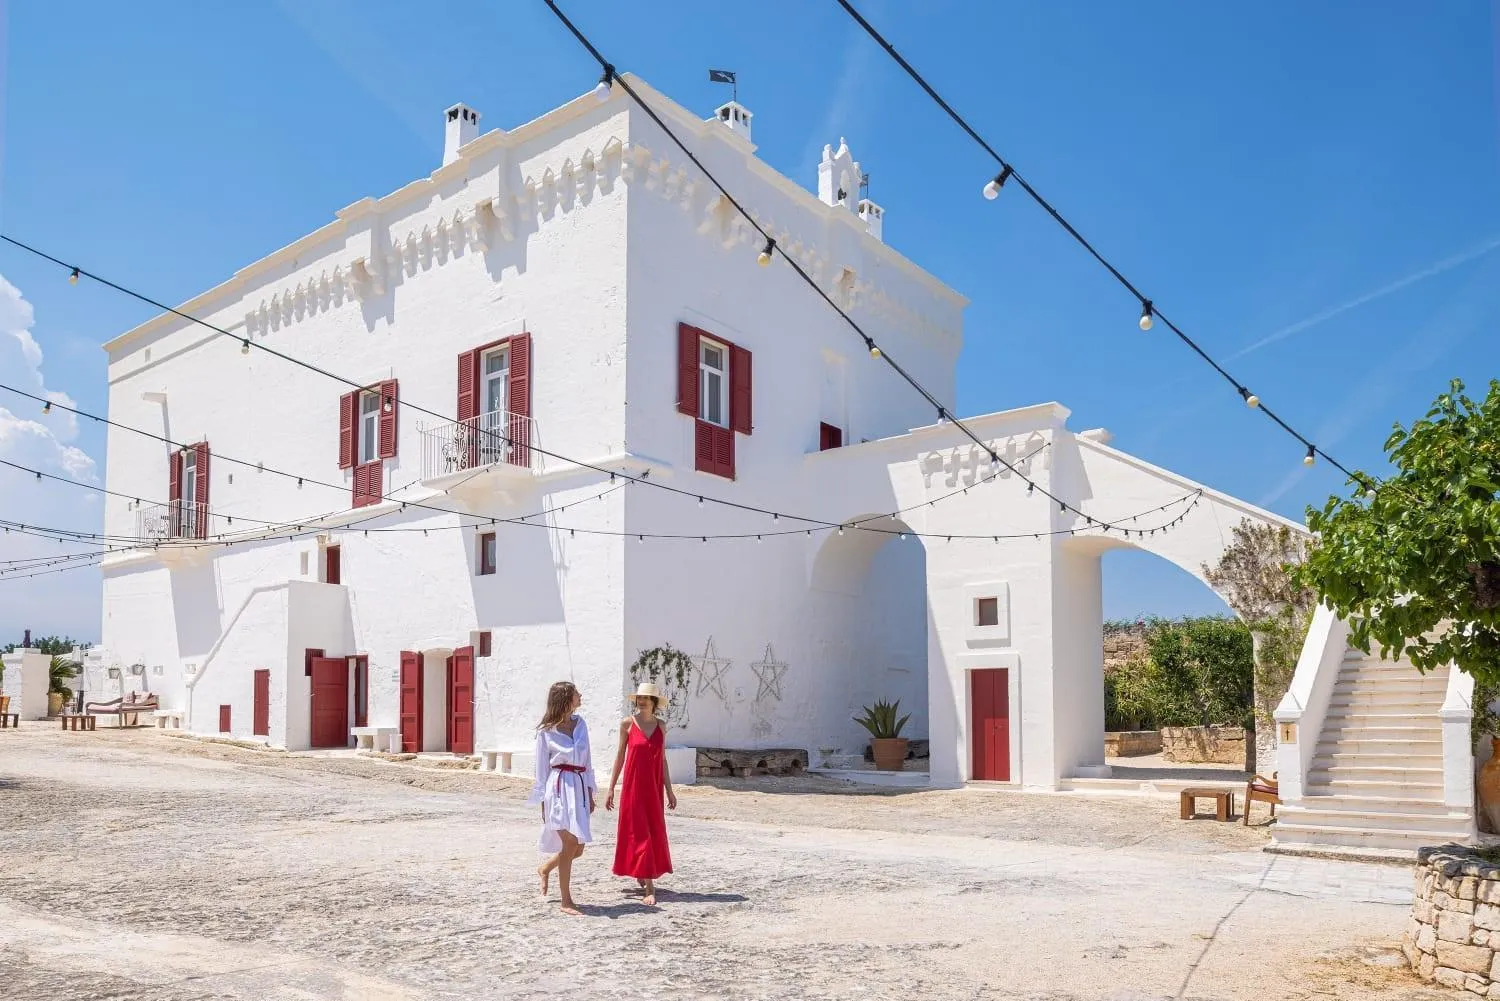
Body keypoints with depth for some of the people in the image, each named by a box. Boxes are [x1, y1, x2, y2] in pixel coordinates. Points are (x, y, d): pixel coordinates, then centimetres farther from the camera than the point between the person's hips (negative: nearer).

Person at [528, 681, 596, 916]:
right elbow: (542, 768, 1)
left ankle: (545, 869, 37)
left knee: (578, 848, 8)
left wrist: (590, 794, 13)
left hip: (579, 787, 6)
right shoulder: (546, 731, -4)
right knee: (570, 844, -10)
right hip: (560, 788, -6)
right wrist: (543, 802, -1)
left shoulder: (580, 724, 10)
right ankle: (566, 901, 2)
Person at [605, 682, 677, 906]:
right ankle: (650, 888, -2)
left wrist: (669, 790, 6)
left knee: (655, 832, 10)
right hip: (633, 786, -3)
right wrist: (611, 788, 1)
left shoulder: (660, 725, 5)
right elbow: (620, 756, 2)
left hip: (654, 787, 3)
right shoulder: (628, 723, -3)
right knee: (639, 834, -3)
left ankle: (643, 874, 34)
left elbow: (662, 759, 8)